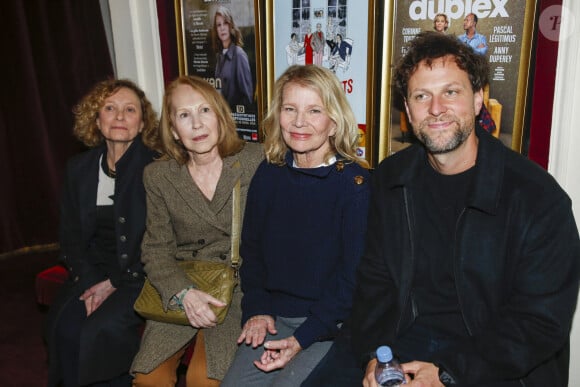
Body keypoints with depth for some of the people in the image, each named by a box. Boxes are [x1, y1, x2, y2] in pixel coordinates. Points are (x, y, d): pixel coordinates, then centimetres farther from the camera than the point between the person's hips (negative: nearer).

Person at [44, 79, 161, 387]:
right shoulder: (79, 168, 8)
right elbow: (70, 236, 10)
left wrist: (114, 283, -12)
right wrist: (88, 282, -6)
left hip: (141, 272, -4)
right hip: (95, 269, 5)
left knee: (102, 329, -25)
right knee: (63, 325, -19)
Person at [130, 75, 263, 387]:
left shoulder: (255, 160, -6)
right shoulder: (158, 176, 1)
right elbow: (156, 249, 1)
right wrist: (183, 292, -18)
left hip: (240, 283, -2)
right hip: (180, 288, 3)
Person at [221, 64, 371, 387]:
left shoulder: (355, 184, -11)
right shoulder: (269, 174, 4)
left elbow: (353, 275, -12)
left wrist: (302, 339, -16)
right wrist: (256, 309, 0)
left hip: (331, 323, -4)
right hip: (273, 319, 4)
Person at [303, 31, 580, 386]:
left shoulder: (540, 199, -13)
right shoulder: (390, 179, 2)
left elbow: (542, 319, -11)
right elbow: (375, 276, 5)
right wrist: (373, 353, -10)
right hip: (399, 337, 4)